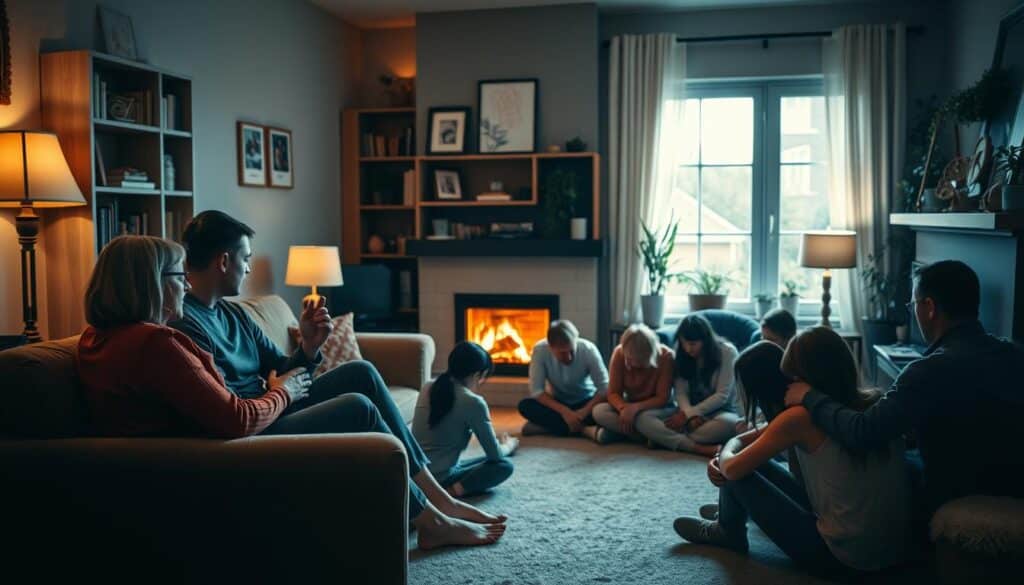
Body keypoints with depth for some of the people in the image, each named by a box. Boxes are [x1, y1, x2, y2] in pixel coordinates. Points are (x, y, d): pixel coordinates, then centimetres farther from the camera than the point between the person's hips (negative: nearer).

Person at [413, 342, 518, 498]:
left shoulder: (428, 388, 6)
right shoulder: (473, 402, -14)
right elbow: (495, 455, -5)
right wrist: (508, 446, 18)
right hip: (439, 479, -7)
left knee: (485, 460, 26)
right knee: (504, 465, 9)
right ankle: (455, 489, -11)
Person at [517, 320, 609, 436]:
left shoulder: (588, 350, -23)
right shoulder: (540, 350, -22)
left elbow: (605, 388, -22)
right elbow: (537, 390, -21)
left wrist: (584, 412, -36)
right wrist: (564, 411, -33)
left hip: (586, 402, -1)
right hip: (558, 403, 1)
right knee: (525, 406, -26)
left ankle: (549, 425, -25)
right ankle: (582, 428, -28)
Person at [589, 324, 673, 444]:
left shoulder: (665, 356, -23)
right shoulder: (619, 353, -17)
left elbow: (662, 398, -21)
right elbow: (613, 393, -13)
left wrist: (635, 408, -36)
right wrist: (623, 408, -35)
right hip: (628, 405, 4)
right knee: (598, 411, -27)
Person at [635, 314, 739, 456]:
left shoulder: (726, 352, -9)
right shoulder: (682, 355, 2)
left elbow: (722, 395, -13)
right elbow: (680, 393, -3)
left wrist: (687, 414, -18)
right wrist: (691, 415, -25)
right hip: (689, 410, 3)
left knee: (728, 423, -41)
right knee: (643, 419, -24)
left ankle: (666, 439, -32)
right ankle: (699, 448, -39)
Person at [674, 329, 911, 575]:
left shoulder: (801, 416, -17)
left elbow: (732, 469, -9)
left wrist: (728, 448, 12)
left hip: (840, 556, -7)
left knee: (743, 472, 5)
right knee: (759, 466, 17)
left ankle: (728, 532, 32)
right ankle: (732, 508, 46)